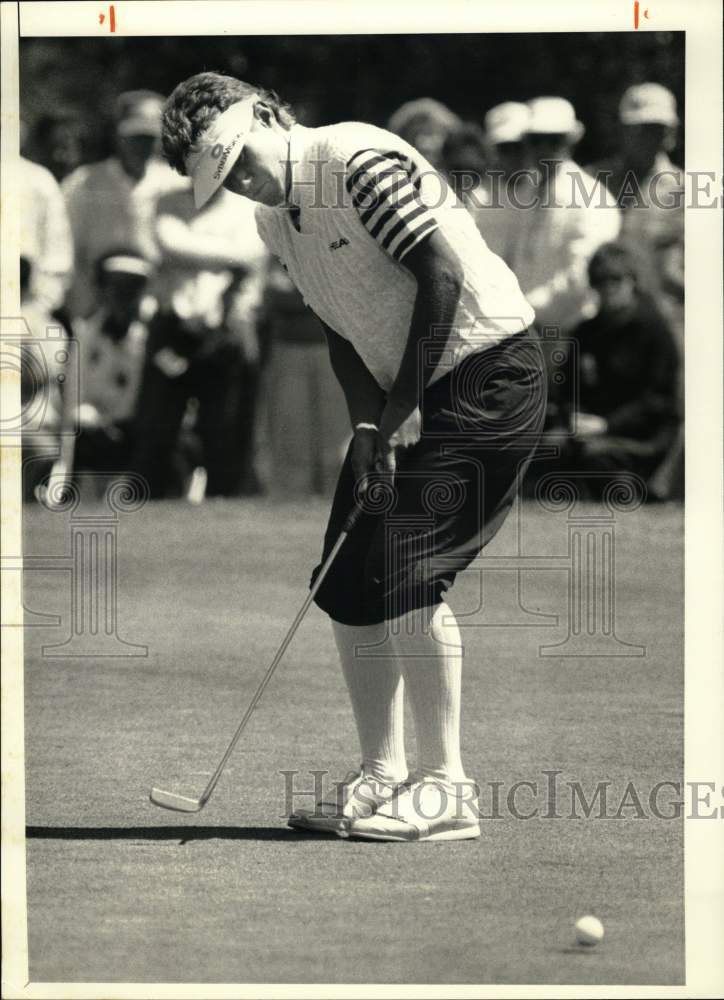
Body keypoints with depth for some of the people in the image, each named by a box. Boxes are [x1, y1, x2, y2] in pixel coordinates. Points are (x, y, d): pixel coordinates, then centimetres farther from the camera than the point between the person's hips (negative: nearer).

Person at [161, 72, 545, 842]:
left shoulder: (359, 161, -18)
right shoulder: (275, 220, 10)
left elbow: (443, 274, -22)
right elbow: (341, 331, 11)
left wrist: (403, 409, -18)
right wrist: (368, 425, -6)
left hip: (487, 371, -9)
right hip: (407, 398, 9)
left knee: (406, 571, -17)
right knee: (348, 580, 5)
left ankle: (444, 788, -13)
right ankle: (382, 777, 13)